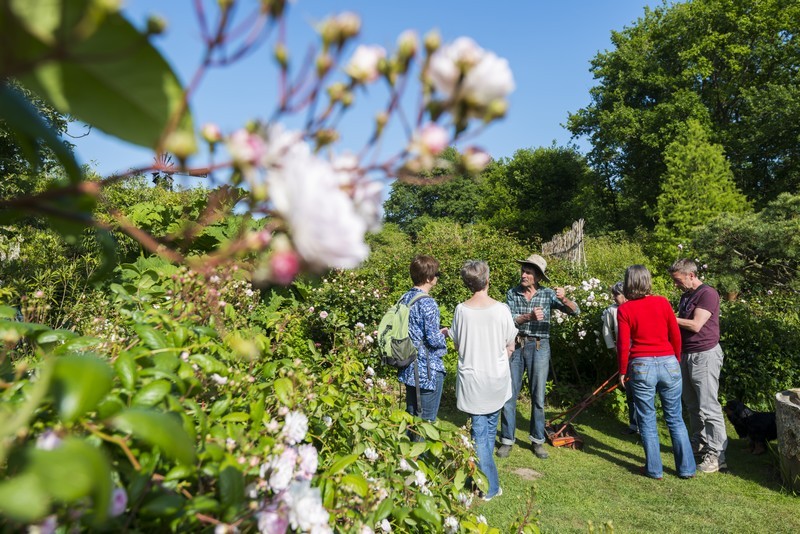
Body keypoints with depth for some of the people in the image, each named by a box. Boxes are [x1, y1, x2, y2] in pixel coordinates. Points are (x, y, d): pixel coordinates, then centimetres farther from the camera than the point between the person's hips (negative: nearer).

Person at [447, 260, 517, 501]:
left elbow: (457, 345, 2)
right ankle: (485, 473, 37)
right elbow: (510, 347, -3)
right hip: (497, 378, 1)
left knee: (479, 431, 8)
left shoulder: (461, 310, -11)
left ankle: (490, 485, 10)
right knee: (490, 428, 20)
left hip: (471, 379, -1)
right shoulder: (501, 309, -13)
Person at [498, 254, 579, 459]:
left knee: (538, 397, 8)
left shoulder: (547, 294, -3)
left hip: (539, 347, -1)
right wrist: (529, 316, -27)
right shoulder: (512, 293, 0)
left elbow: (575, 311, -9)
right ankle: (507, 440, 15)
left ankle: (537, 441, 23)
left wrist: (564, 299, -29)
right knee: (509, 395, 4)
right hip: (515, 346, 1)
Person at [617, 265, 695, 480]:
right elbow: (675, 335, 4)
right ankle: (687, 468, 22)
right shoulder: (662, 302, -1)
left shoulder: (624, 310, -6)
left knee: (647, 421, 10)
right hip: (668, 364, 2)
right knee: (675, 418, 15)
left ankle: (654, 469, 18)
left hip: (642, 367, -2)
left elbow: (623, 345, -6)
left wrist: (622, 371, 6)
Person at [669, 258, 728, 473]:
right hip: (686, 355, 9)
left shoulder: (708, 294, -13)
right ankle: (699, 444, 26)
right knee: (692, 405, 15)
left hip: (704, 355, -9)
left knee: (708, 407, -6)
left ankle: (717, 455, 0)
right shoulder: (686, 296, 14)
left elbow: (695, 325, -21)